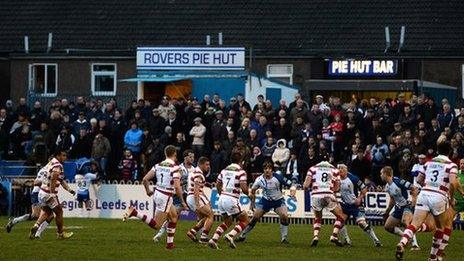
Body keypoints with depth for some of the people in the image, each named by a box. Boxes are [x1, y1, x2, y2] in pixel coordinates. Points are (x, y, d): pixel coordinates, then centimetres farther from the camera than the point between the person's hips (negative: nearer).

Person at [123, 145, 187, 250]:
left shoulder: (158, 165, 4)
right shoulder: (175, 168, -16)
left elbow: (145, 179, 3)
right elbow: (177, 186, -24)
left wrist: (148, 191, 20)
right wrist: (183, 202, -14)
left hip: (157, 194, 8)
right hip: (166, 197, -8)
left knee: (174, 216, 24)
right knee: (156, 225, -2)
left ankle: (170, 243, 23)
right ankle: (134, 212, -16)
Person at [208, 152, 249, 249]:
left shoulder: (224, 170, 12)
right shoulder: (241, 172, -8)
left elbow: (218, 185, 20)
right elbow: (244, 188, -17)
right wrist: (248, 193, 4)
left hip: (222, 198, 7)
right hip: (232, 200, -7)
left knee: (227, 222, 24)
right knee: (245, 220, 7)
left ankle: (213, 239, 9)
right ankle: (230, 235, -13)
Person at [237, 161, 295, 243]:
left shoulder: (278, 177, -22)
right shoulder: (260, 179, -14)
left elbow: (290, 184, -15)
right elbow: (253, 190, 4)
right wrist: (252, 203, 5)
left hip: (278, 200, -2)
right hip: (265, 200, 2)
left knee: (284, 216, -25)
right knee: (255, 217, -4)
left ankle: (284, 238, -12)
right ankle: (242, 236, 12)